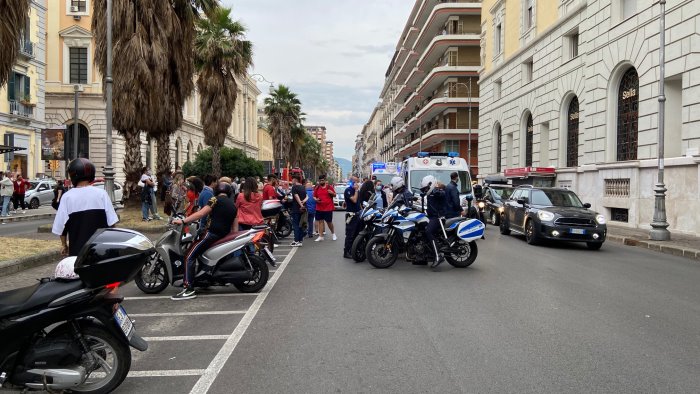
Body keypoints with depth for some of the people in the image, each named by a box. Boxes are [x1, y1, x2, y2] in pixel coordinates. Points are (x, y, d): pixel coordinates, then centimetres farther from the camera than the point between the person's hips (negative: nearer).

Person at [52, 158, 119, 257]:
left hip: (78, 250, 0)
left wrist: (64, 244, 16)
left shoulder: (67, 197, -4)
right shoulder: (101, 193, -4)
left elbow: (61, 225, 1)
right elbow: (111, 222, -3)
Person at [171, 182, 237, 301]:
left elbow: (200, 214, -14)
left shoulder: (215, 200, -3)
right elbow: (233, 226, 19)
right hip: (224, 236, 8)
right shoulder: (233, 205, 18)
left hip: (212, 233, -8)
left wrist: (183, 221, -13)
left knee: (190, 256, -10)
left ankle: (189, 289, -21)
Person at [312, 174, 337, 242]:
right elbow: (314, 196, 12)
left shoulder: (329, 187, -1)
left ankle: (333, 234, 28)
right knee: (320, 221, 4)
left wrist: (332, 193, -16)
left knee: (329, 222, 5)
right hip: (319, 208, 3)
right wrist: (316, 199, -10)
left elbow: (334, 195, 6)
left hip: (328, 208, -3)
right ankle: (320, 236, 9)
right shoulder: (317, 188, 6)